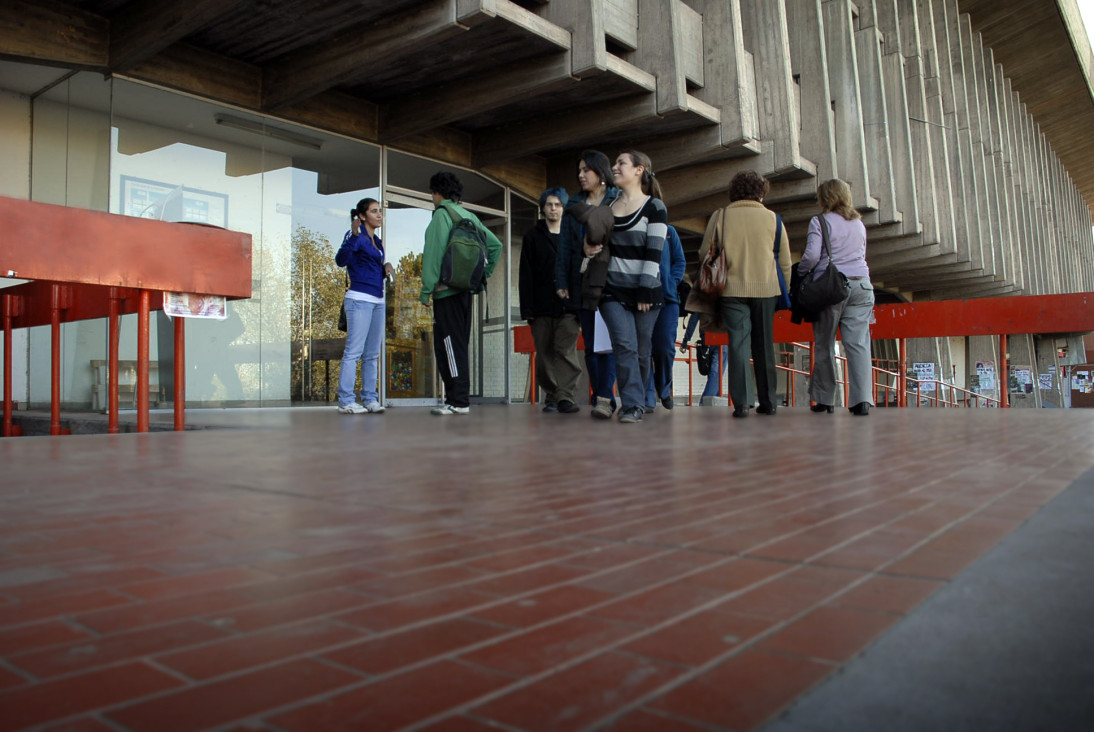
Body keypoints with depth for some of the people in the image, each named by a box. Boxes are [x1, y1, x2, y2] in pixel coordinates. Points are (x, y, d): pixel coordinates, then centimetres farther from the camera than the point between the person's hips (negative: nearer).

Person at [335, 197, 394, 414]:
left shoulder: (377, 241, 19)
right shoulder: (356, 236, -5)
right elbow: (340, 260, -21)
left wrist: (386, 267, 6)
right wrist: (353, 235, -31)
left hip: (377, 301, 9)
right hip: (359, 299, -8)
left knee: (372, 353, 7)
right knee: (354, 351, -10)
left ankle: (370, 399, 10)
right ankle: (346, 401, -8)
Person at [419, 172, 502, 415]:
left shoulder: (441, 214, -6)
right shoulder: (469, 216, 16)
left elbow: (434, 253, -13)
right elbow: (495, 245, 18)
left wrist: (426, 290, -11)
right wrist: (484, 274, 19)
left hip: (446, 290, -8)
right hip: (466, 289, 8)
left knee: (448, 344, -7)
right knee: (459, 344, 12)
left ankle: (458, 401, -9)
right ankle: (461, 397, 16)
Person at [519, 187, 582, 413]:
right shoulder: (533, 236, 11)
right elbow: (525, 275, 5)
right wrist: (527, 308, -4)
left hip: (568, 304, -1)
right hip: (541, 305, 1)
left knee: (566, 350, -12)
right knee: (544, 353, 3)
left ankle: (565, 396, -16)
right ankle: (551, 397, 12)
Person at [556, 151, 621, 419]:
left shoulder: (619, 201, 5)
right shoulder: (573, 205, 18)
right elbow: (564, 245, 14)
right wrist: (561, 281, 4)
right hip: (582, 282, 5)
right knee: (590, 343, 3)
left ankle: (604, 397, -14)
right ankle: (602, 397, 8)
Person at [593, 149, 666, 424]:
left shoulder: (654, 207, -1)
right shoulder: (607, 206, 13)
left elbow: (653, 253, -8)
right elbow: (596, 241, 23)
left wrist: (645, 293, -14)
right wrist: (589, 249, -1)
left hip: (646, 291, -3)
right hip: (613, 290, 3)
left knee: (642, 351, 4)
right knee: (625, 346, -11)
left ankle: (636, 403, 19)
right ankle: (631, 405, -10)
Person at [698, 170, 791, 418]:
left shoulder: (720, 216, 2)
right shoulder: (772, 218, 4)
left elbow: (704, 253, 4)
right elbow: (785, 261, 7)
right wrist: (785, 292, 15)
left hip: (732, 289, -1)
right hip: (766, 289, 1)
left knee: (738, 343, 0)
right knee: (764, 346, 10)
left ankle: (740, 403, -6)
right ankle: (768, 402, 17)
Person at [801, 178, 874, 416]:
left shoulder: (819, 222, -2)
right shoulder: (858, 223, 18)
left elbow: (812, 256, -11)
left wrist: (799, 273, 4)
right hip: (860, 285, 4)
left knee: (824, 345, 5)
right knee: (858, 343, -3)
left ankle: (823, 400, 11)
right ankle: (862, 399, -12)